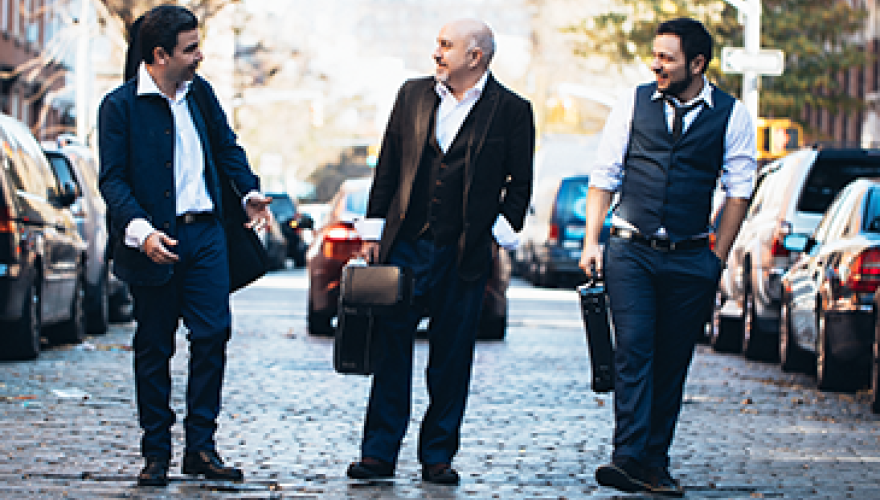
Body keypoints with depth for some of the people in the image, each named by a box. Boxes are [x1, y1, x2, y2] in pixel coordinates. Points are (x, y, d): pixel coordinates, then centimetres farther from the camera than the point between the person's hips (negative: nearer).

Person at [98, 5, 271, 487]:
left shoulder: (200, 92, 9)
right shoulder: (119, 105, -7)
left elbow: (227, 146, 23)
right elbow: (112, 179, -11)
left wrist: (250, 190, 7)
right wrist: (141, 230, -25)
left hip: (205, 234, 4)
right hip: (154, 242, -4)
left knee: (213, 334, -4)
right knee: (154, 349, 4)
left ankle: (201, 446, 5)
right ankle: (156, 453, 12)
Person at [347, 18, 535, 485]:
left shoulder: (512, 110, -1)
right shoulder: (413, 95, 8)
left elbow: (520, 183, 4)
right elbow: (388, 165, 11)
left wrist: (500, 230, -6)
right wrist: (373, 230, 8)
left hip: (465, 255, -2)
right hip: (406, 247, 2)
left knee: (451, 358, 4)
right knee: (391, 347, 1)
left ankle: (438, 456, 13)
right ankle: (379, 452, 5)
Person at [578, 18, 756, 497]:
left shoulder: (731, 115, 1)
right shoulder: (634, 103, 4)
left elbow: (738, 189, 3)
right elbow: (603, 176, 6)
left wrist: (718, 257, -2)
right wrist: (591, 242, -3)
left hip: (690, 259, 0)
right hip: (631, 251, 0)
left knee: (671, 364, 4)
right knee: (633, 351, -13)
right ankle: (630, 459, -18)